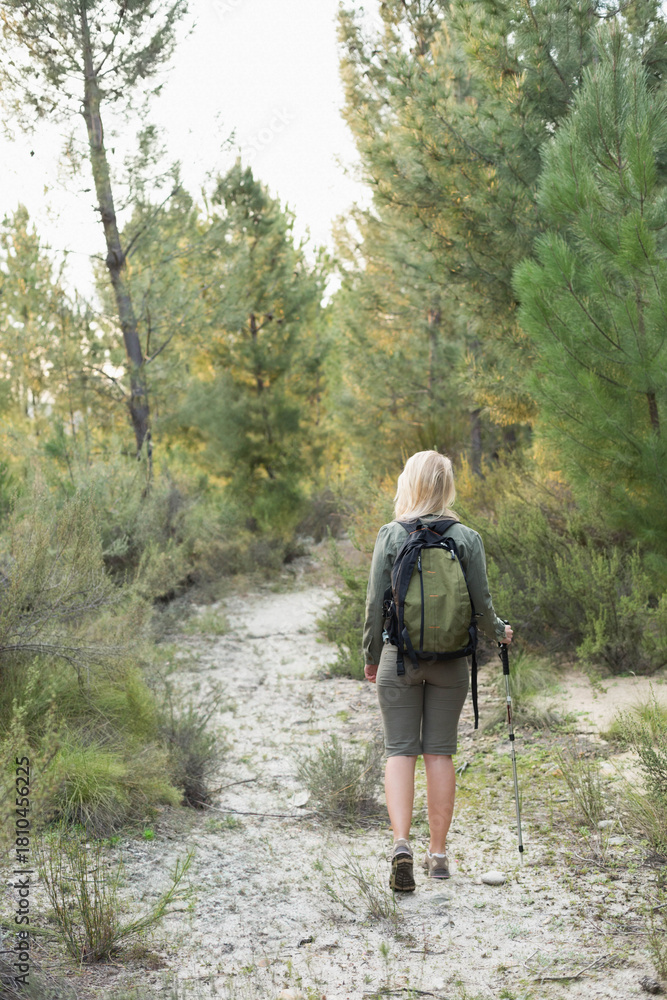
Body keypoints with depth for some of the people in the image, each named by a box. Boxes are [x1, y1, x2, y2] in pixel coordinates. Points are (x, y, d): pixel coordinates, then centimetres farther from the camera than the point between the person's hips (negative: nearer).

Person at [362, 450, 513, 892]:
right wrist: (499, 632, 20)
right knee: (440, 752, 8)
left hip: (399, 657, -1)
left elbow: (376, 602, -2)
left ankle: (401, 842, -11)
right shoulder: (467, 538, -2)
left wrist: (371, 656, 11)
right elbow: (481, 602, -1)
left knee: (400, 751, 5)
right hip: (451, 660, 1)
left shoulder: (391, 535, -4)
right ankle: (438, 853, 13)